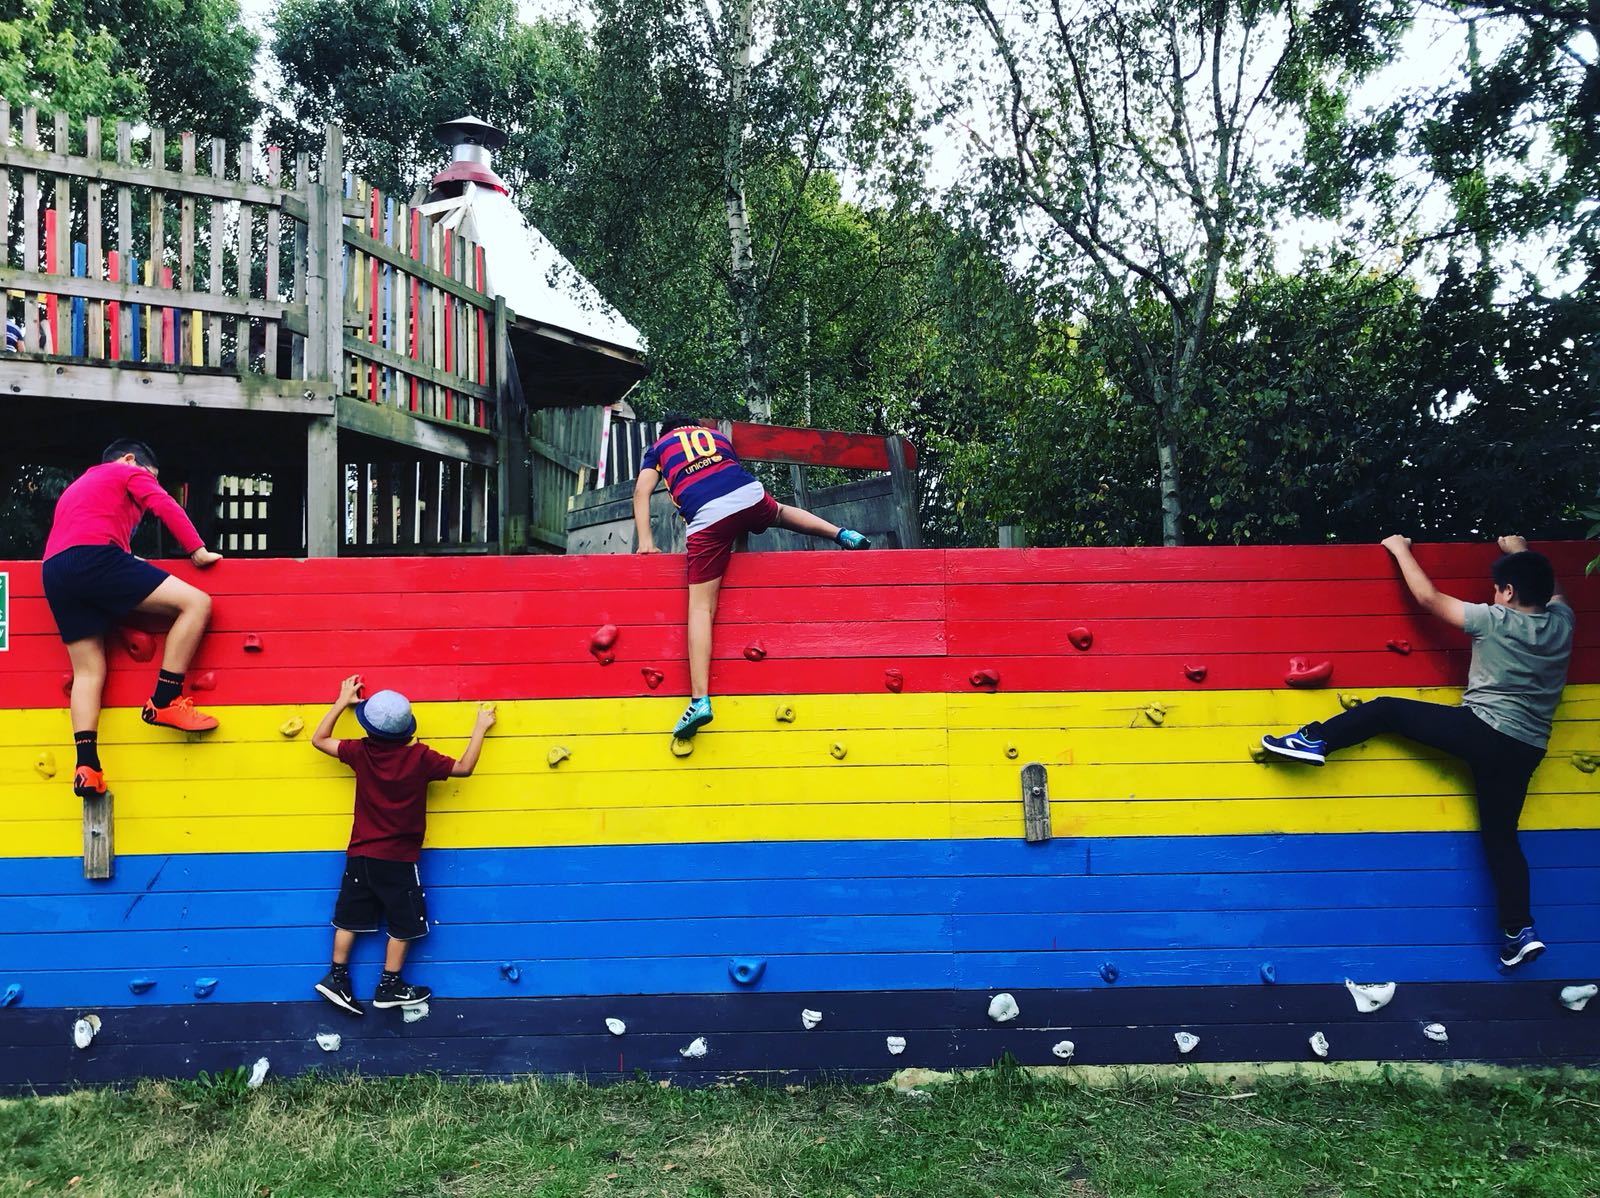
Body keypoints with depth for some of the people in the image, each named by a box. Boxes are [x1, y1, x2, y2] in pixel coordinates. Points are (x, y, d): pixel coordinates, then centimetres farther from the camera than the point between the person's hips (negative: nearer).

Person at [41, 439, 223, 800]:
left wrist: (129, 564, 31)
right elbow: (166, 507, 4)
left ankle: (87, 767, -9)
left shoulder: (76, 486, 41)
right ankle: (164, 701, -12)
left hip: (55, 573, 8)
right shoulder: (129, 473, 19)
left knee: (88, 670, 5)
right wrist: (198, 551, 3)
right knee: (197, 602, -9)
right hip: (95, 557, -8)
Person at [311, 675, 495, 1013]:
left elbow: (318, 739, 6)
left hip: (360, 856, 4)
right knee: (404, 923, 10)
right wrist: (480, 727, 2)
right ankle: (389, 987, 16)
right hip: (398, 859, -4)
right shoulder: (420, 757, -18)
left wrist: (342, 701, 12)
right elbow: (464, 768, -7)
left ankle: (337, 977, 22)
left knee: (350, 918, 16)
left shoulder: (360, 752, -9)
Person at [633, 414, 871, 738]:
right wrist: (739, 533, 45)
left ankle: (700, 700, -16)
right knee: (781, 512, 40)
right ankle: (842, 534, 23)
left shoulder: (658, 447, 28)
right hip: (748, 494, 3)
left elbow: (642, 491, 14)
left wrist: (645, 540, 10)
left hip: (706, 516, -3)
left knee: (701, 606, -5)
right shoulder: (715, 435, 35)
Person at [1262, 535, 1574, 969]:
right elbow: (1548, 588, 32)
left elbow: (1428, 597, -1)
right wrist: (1520, 551, 44)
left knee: (1387, 709, 6)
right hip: (1526, 750, 6)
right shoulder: (1562, 621, 7)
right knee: (1501, 836, 11)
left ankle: (1315, 740, -1)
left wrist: (1401, 549, 11)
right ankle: (1520, 931, 5)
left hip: (1481, 730, -6)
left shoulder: (1494, 620, -9)